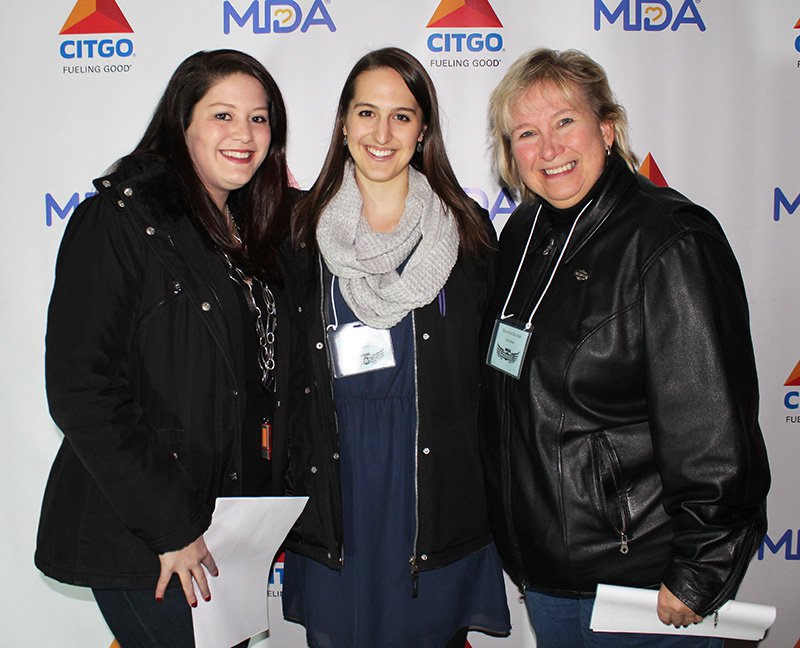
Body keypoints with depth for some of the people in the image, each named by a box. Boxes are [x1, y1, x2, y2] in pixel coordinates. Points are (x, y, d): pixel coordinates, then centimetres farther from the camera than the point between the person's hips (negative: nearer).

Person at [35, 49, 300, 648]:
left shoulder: (255, 231, 9)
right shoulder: (116, 221, -13)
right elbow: (82, 392, -18)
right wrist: (169, 527, -17)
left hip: (238, 525, 7)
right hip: (141, 542, -6)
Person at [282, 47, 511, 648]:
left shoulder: (466, 230, 0)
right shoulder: (303, 229, 1)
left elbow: (491, 368, 5)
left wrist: (488, 483, 2)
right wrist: (283, 498, 4)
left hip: (438, 492, 0)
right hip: (332, 491, 1)